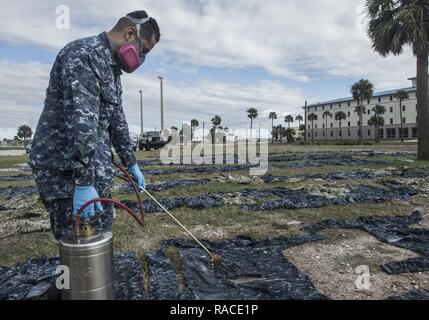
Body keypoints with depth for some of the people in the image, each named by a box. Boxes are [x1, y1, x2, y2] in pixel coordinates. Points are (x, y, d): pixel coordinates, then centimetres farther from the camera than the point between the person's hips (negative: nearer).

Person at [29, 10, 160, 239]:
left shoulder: (112, 67, 16)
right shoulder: (83, 54, -16)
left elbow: (116, 119, 20)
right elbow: (79, 119, -26)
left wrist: (131, 163, 20)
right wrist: (83, 182, -28)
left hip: (96, 170, 10)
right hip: (64, 170, -9)